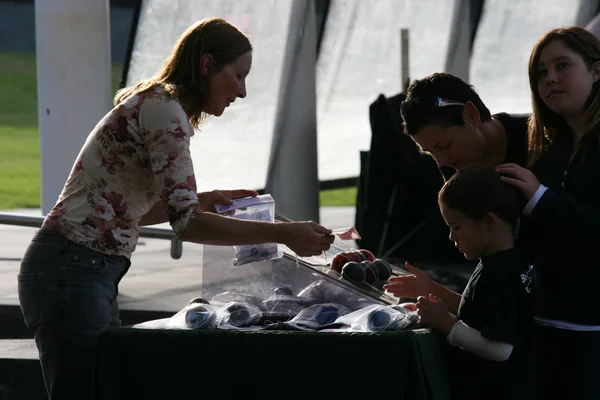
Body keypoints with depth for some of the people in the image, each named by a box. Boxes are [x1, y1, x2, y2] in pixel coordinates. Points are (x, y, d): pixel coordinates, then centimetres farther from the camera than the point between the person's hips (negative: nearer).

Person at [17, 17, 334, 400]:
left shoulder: (155, 103, 16)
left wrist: (199, 200, 12)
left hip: (93, 275, 10)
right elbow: (188, 224, -21)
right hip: (71, 271, -10)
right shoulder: (165, 112, -15)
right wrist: (283, 234, -18)